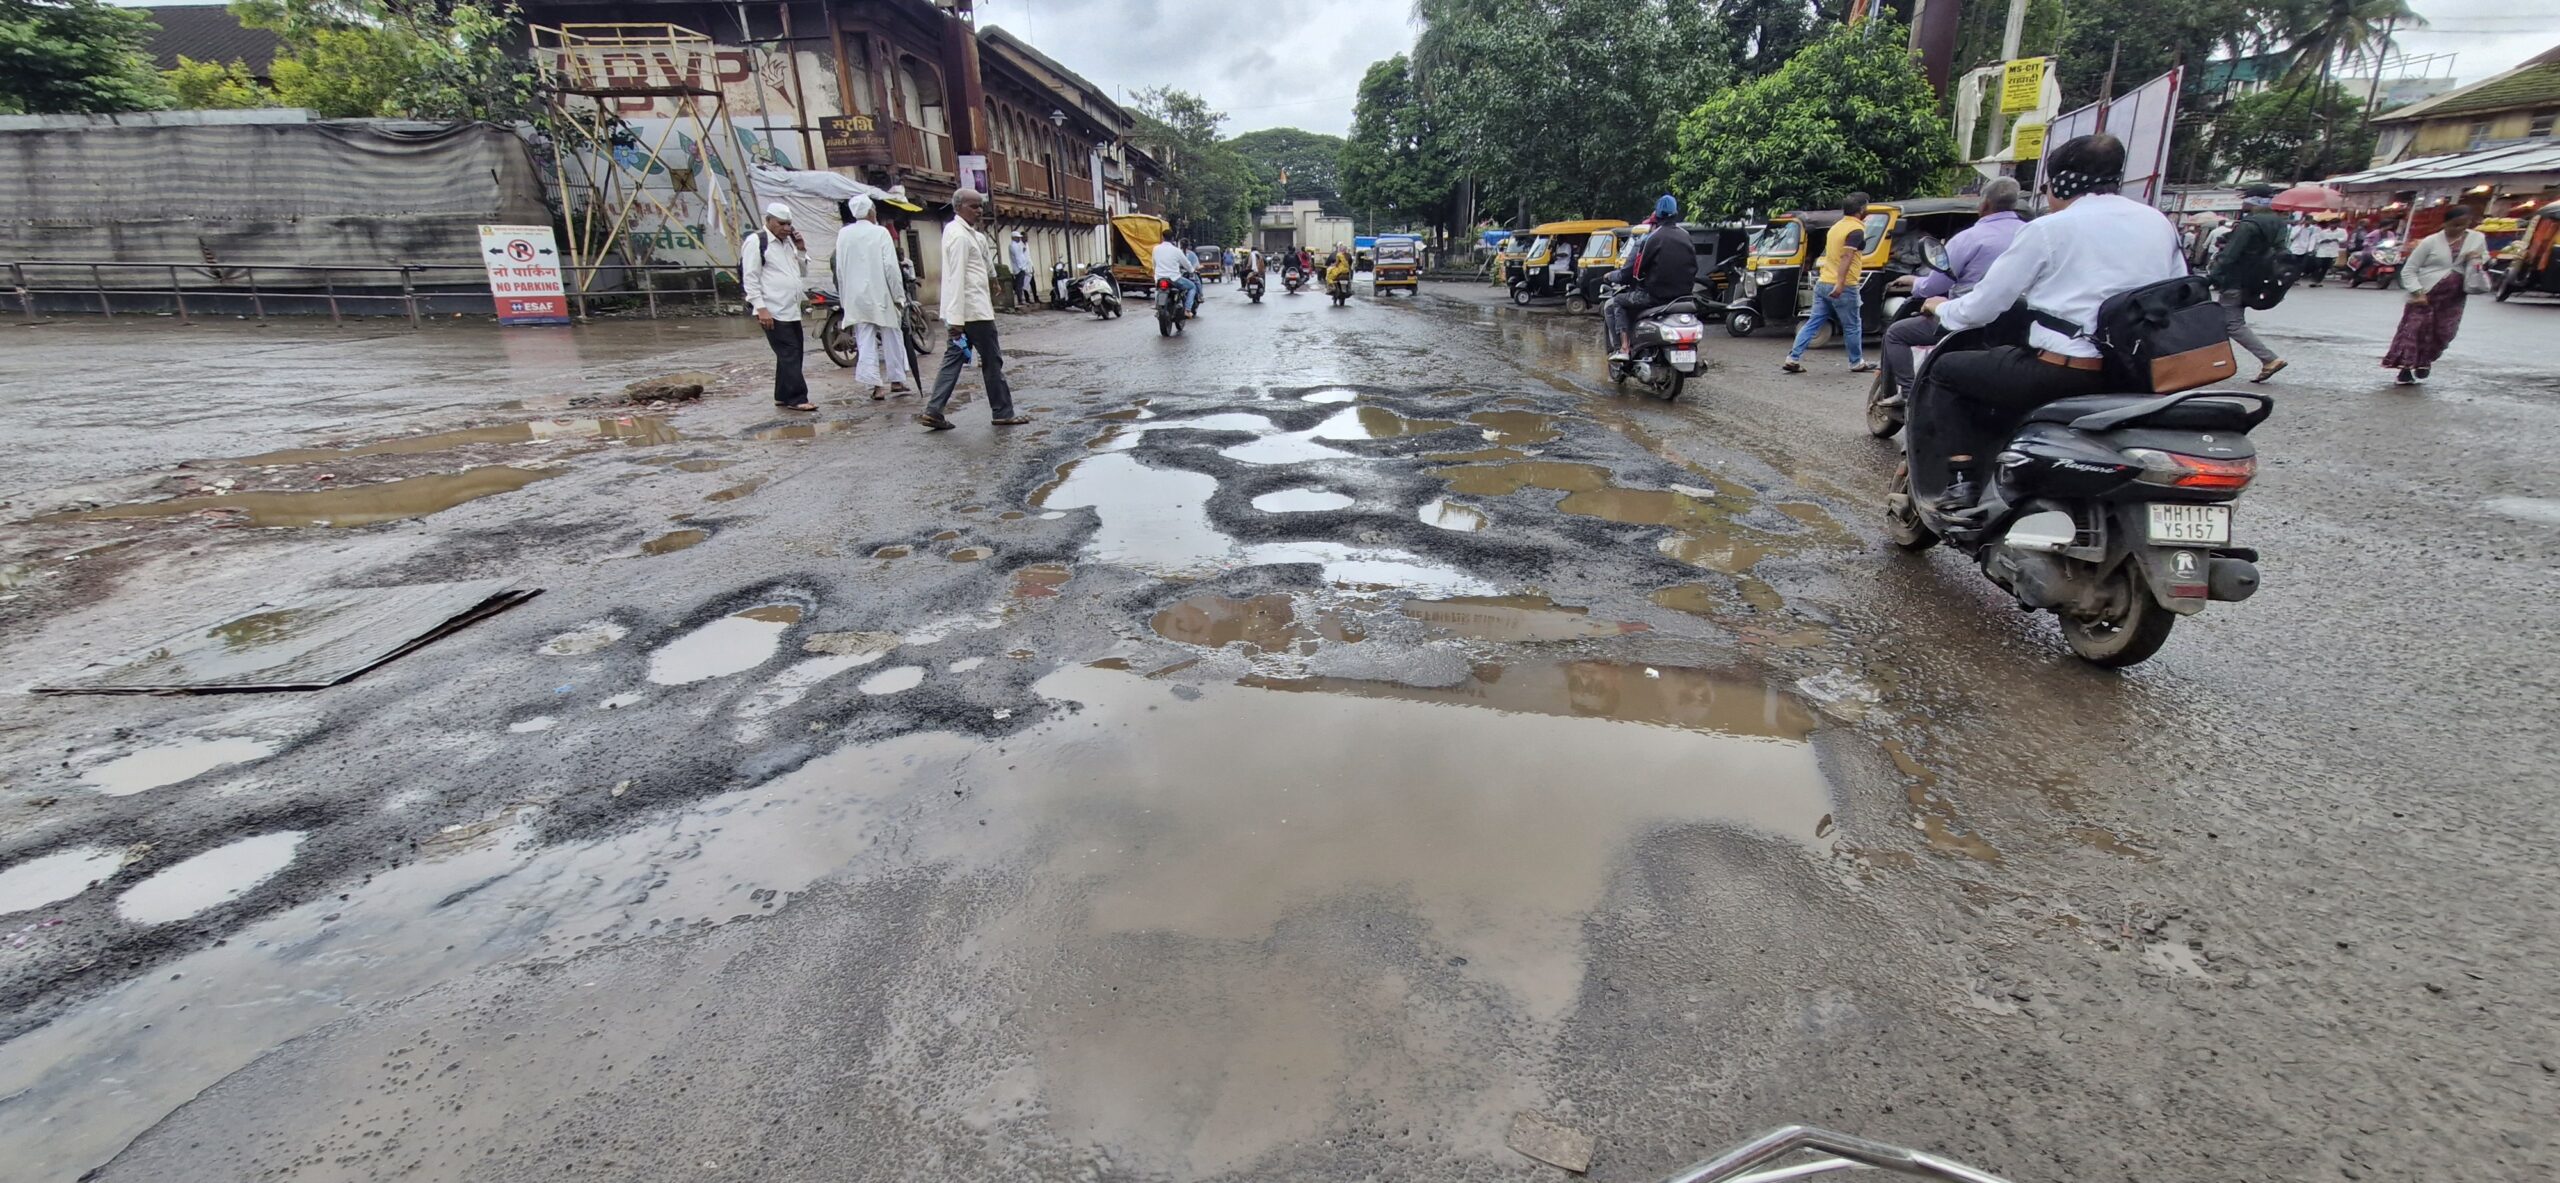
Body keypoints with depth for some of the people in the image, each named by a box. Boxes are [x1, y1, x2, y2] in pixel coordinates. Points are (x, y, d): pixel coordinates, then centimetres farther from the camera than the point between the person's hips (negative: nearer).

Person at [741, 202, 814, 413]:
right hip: (773, 312, -8)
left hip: (792, 310, 8)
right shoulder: (756, 242, -7)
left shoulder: (788, 241, 17)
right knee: (789, 354, -11)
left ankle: (783, 396, 19)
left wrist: (801, 250, 5)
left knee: (792, 354, 10)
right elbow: (750, 278, -11)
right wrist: (760, 308, -18)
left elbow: (803, 272, 21)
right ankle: (796, 399, -9)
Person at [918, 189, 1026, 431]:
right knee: (992, 362, 1)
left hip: (959, 313, 9)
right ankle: (1003, 413, 10)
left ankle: (933, 411, 3)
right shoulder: (960, 236, -15)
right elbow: (957, 278, -20)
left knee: (953, 360, 8)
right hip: (973, 310, -9)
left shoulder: (957, 231, 14)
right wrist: (957, 318, -24)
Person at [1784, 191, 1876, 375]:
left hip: (1823, 283, 8)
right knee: (1852, 327, 6)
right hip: (1843, 288, -8)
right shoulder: (1856, 229, -12)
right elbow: (1846, 257, -23)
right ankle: (1857, 363, 16)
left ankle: (1793, 359, -2)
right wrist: (1840, 284, -30)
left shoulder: (1836, 226, 15)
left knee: (1813, 323, 6)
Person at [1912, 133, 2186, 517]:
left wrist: (1944, 309, 17)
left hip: (2064, 373, -7)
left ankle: (1958, 483, -2)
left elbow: (1983, 305, -3)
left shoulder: (2048, 229, -4)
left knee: (1944, 370, 11)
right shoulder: (2159, 223, 12)